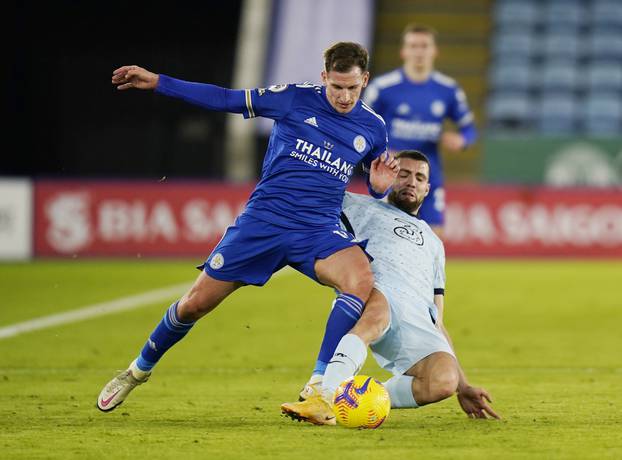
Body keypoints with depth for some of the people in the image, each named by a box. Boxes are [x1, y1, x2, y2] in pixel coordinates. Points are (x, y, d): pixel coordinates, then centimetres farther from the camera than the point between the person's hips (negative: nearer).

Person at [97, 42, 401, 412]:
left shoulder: (373, 128, 6)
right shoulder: (296, 98, -2)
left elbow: (378, 192, 20)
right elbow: (226, 100, 4)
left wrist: (380, 187, -5)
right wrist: (157, 82, 3)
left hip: (319, 231, 1)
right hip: (263, 219, -1)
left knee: (362, 278, -31)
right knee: (196, 303, 1)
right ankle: (139, 370, 30)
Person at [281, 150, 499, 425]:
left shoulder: (434, 244, 40)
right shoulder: (363, 208, 30)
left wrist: (463, 387, 25)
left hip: (419, 323, 3)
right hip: (375, 293, -3)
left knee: (444, 380, -31)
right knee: (378, 310, -43)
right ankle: (324, 394, -52)